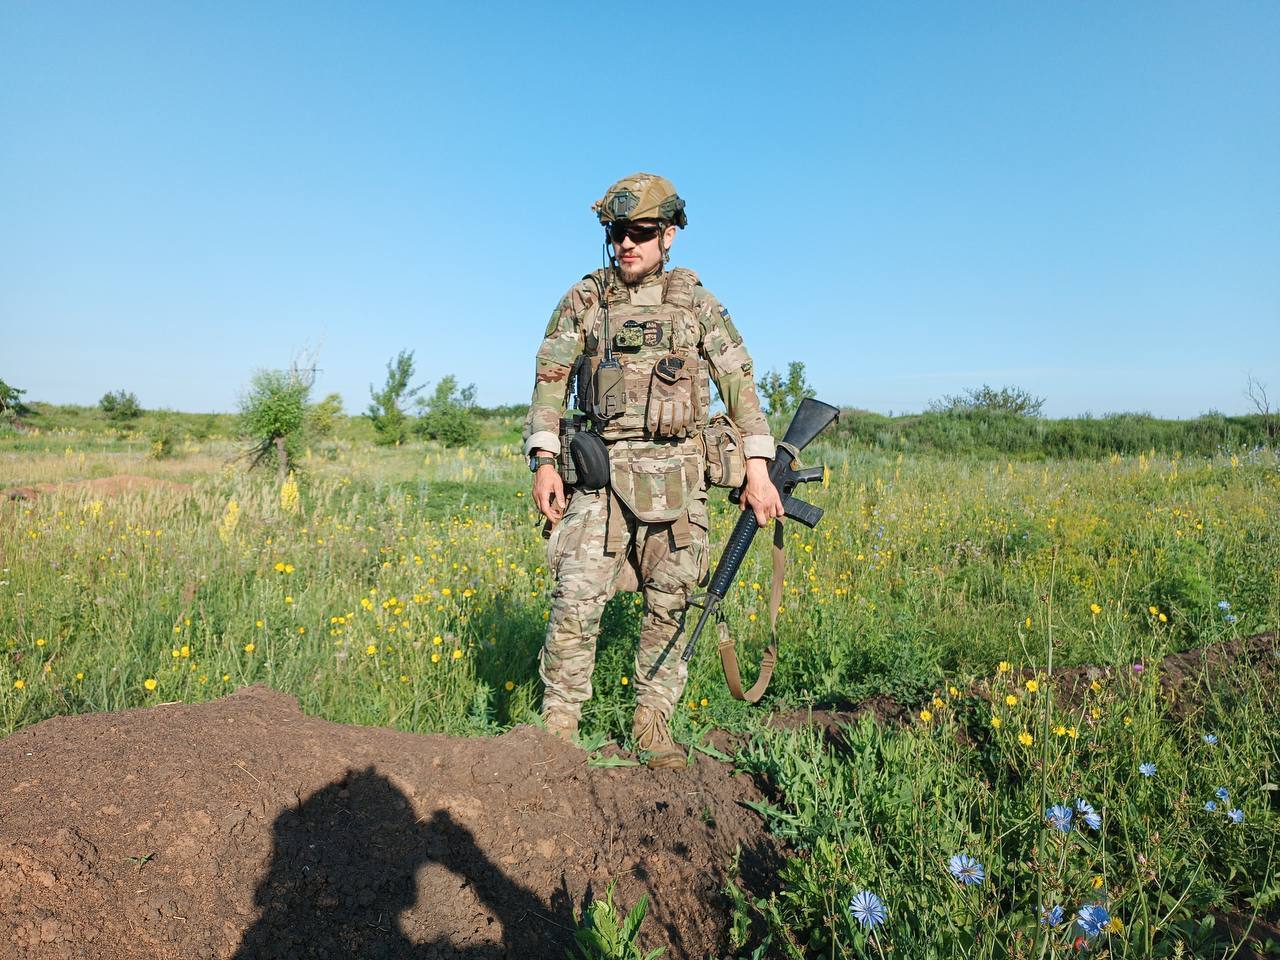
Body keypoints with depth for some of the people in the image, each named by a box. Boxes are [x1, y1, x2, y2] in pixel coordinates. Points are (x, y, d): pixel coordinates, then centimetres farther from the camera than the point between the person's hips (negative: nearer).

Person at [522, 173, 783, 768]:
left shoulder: (695, 302, 7)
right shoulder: (583, 299, 6)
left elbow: (739, 384, 5)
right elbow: (550, 381, 5)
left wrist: (758, 470, -2)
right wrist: (544, 462, -5)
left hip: (677, 475, 1)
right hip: (601, 470, -1)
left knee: (669, 603, 5)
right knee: (577, 596, -10)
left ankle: (652, 723, 20)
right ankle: (558, 724, 5)